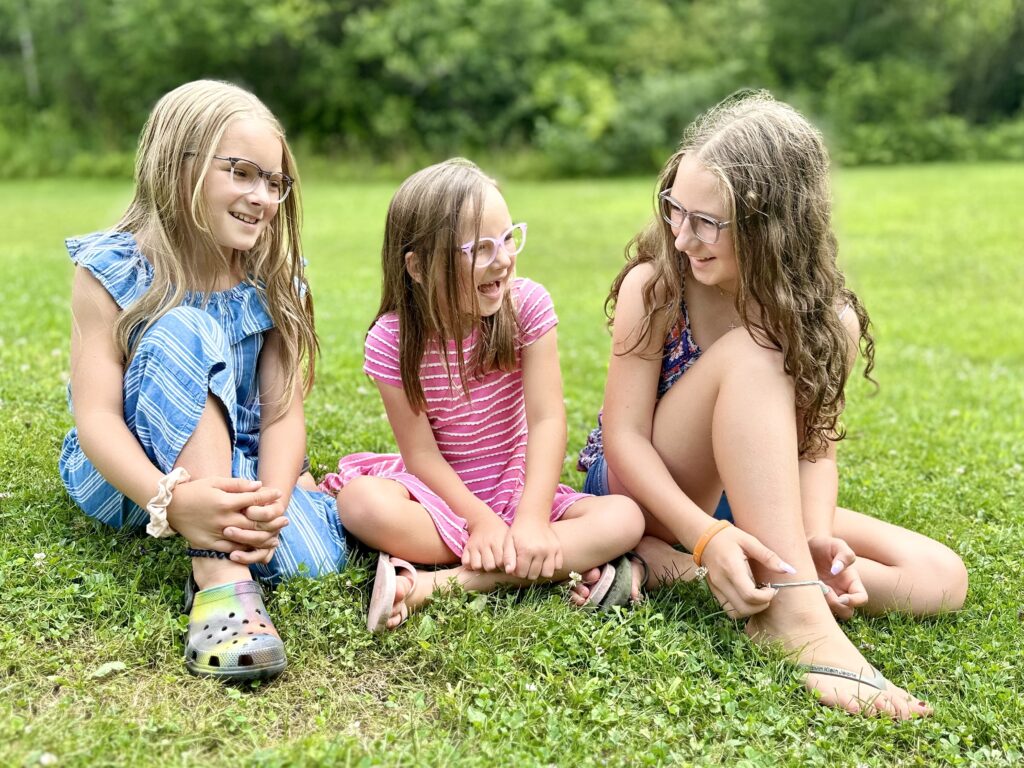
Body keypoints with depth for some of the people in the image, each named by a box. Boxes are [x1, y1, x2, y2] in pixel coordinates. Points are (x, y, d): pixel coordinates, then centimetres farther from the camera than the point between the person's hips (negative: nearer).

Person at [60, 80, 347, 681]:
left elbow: (283, 412, -13)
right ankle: (221, 575, -39)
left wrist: (272, 499, -34)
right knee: (181, 332, -31)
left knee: (313, 559, -29)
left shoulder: (275, 281, -5)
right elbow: (95, 414, -22)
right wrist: (170, 499, -42)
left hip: (237, 468, 2)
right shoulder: (114, 271, -14)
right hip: (127, 475, -2)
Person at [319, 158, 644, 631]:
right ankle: (568, 564, -26)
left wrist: (532, 519, -27)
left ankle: (432, 584, -30)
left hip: (517, 486, 2)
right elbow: (421, 453, -14)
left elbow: (547, 419, -17)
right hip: (438, 492, -1)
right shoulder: (391, 340, -15)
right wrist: (481, 522, -24)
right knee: (362, 503, -33)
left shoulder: (527, 305, -14)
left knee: (625, 519, -23)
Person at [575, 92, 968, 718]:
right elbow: (625, 435, -20)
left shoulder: (831, 321, -9)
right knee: (750, 356, -31)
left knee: (940, 578, -15)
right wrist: (707, 535, -35)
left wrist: (817, 535, -32)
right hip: (643, 487, -4)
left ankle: (667, 567, -23)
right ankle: (797, 616, -40)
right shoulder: (654, 286, -17)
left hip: (763, 501, 4)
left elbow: (815, 442, -10)